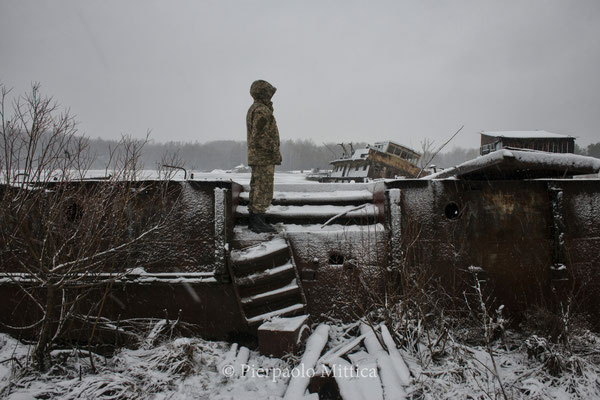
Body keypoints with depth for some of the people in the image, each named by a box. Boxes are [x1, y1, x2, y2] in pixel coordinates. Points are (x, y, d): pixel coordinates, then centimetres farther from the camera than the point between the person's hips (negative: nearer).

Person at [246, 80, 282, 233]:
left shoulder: (253, 109, 17)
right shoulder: (262, 110, -15)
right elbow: (260, 135, -23)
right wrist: (276, 151, -19)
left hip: (256, 157, 10)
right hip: (264, 157, -10)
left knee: (257, 189, 12)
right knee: (263, 190, -7)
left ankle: (254, 221, 16)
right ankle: (258, 222, -4)